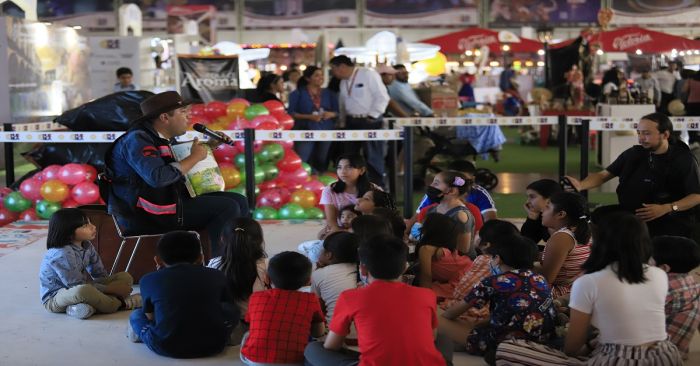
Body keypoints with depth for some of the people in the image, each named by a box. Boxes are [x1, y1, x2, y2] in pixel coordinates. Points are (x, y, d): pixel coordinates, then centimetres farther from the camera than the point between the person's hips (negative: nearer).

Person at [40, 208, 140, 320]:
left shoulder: (86, 246, -1)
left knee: (125, 277, 4)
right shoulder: (61, 254, -26)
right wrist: (110, 289, -21)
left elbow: (100, 274, 2)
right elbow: (77, 285, -26)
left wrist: (111, 286, -19)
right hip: (55, 298, -9)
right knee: (83, 290, -44)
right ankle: (120, 304, -17)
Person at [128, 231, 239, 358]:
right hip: (213, 344, -1)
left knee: (136, 315, 28)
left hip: (166, 346, 1)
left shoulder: (149, 279, 6)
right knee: (232, 310, 28)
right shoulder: (217, 276, 9)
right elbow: (229, 305, 25)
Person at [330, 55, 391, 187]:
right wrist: (344, 118, 9)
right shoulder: (343, 82, 15)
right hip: (351, 122, 8)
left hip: (369, 121, -8)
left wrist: (371, 116, -13)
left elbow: (382, 97, -12)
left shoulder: (368, 74, -9)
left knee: (373, 156, -4)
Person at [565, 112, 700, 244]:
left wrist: (667, 208, -24)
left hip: (671, 228, -4)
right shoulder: (633, 154, 2)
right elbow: (603, 175, 4)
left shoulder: (684, 160, -9)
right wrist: (581, 185, -17)